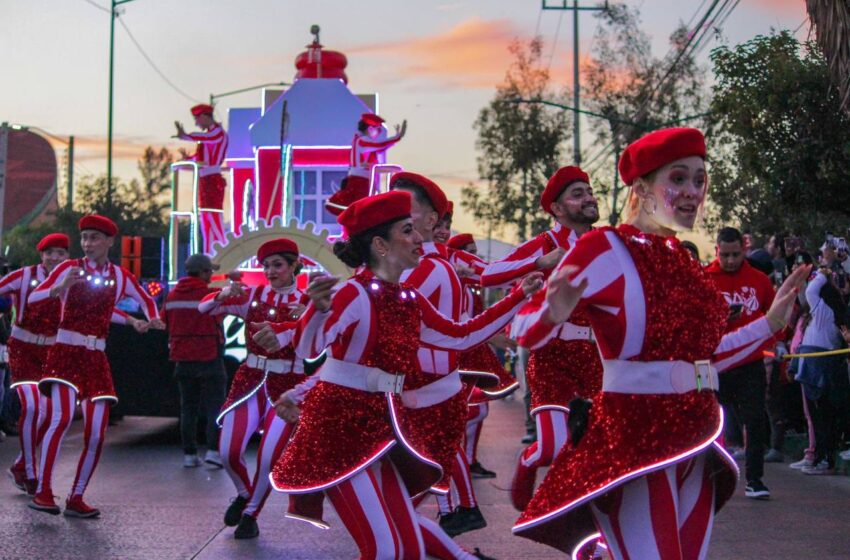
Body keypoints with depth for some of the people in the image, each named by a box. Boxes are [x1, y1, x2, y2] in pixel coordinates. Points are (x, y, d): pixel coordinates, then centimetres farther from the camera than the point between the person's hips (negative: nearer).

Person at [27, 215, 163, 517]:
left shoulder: (121, 277, 8)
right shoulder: (70, 268, -2)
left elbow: (146, 301, 25)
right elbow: (32, 298, -11)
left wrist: (153, 321, 6)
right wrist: (61, 287, -28)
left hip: (95, 359, 4)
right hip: (65, 353, -4)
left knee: (96, 434, -1)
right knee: (62, 417, -26)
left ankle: (76, 498, 13)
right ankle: (43, 491, -18)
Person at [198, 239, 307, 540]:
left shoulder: (307, 303, -2)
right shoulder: (252, 295, 3)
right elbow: (205, 306, -1)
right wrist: (223, 294, -21)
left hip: (287, 385, -2)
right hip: (250, 379, 2)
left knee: (269, 456, -9)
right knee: (229, 451, -8)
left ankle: (251, 514, 17)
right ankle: (244, 494, 25)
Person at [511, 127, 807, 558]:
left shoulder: (682, 261, 11)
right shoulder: (605, 249, -9)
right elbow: (528, 335, -11)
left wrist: (771, 322, 19)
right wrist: (554, 315, -32)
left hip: (695, 441, 7)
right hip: (632, 440, -7)